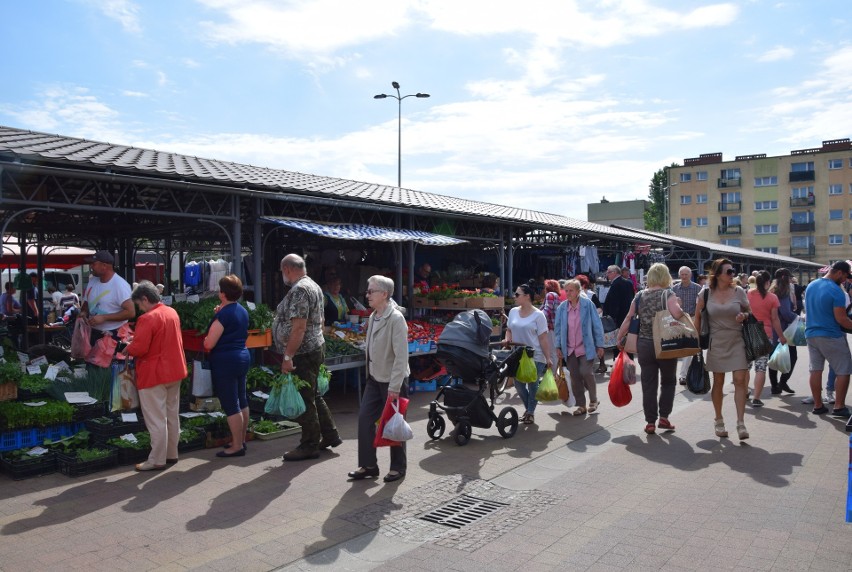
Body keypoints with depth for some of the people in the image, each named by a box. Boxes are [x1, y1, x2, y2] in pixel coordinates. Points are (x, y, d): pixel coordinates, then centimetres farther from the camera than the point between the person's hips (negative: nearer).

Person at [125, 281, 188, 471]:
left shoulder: (147, 319, -20)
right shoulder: (172, 312, 6)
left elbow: (138, 348, -22)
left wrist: (127, 349, -2)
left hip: (154, 375, -8)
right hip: (175, 371, 8)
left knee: (156, 420, 0)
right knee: (172, 416, 15)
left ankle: (157, 461, 8)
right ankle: (172, 454, 25)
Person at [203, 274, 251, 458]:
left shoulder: (223, 314, -17)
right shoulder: (243, 311, 8)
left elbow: (209, 344, -19)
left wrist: (205, 341, 4)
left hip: (225, 361, -9)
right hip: (243, 356, 9)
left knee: (230, 405, -2)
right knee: (242, 401, 15)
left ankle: (237, 446, 4)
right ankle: (241, 440, 25)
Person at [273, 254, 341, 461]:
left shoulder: (299, 290, -18)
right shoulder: (313, 285, 14)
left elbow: (298, 328, -25)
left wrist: (287, 356, -22)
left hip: (303, 353, -10)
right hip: (316, 348, 10)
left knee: (304, 400, 0)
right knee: (313, 395, 19)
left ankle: (309, 446, 10)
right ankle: (330, 435, 28)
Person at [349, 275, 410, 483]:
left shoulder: (396, 318, -19)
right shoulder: (373, 316, 6)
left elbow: (401, 355, -22)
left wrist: (394, 387, -23)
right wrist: (370, 374, 12)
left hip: (393, 382, -7)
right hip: (374, 379, 7)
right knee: (364, 419, 5)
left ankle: (398, 467, 23)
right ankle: (368, 465, 18)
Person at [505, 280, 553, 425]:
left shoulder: (538, 315, -9)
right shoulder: (513, 311, 5)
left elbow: (543, 338, -9)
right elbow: (509, 329, 18)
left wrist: (548, 358, -12)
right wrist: (507, 338, -4)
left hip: (535, 357, -5)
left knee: (533, 385, 4)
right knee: (518, 384, 9)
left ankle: (530, 412, 22)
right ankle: (528, 409, 33)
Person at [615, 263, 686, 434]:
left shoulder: (639, 296, 3)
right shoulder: (668, 295, -8)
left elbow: (628, 319, 4)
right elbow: (677, 314, -25)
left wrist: (619, 338, 12)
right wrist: (679, 307, -4)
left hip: (644, 345, 3)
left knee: (648, 385, 7)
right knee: (668, 382, 16)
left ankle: (650, 422, 11)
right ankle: (663, 417, 12)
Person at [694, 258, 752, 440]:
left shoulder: (739, 291, -1)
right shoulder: (705, 294, -3)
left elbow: (749, 312, 11)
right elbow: (697, 318, 6)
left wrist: (744, 316, -12)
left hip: (737, 341, 0)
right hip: (716, 343, 0)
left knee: (740, 380, -8)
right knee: (718, 382, 8)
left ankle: (741, 423, -2)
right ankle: (719, 421, 23)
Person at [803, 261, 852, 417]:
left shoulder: (810, 286, 7)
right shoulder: (836, 291, -16)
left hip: (811, 334, 7)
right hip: (831, 336, -7)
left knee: (815, 370, 9)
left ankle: (818, 405, 14)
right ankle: (839, 407, 4)